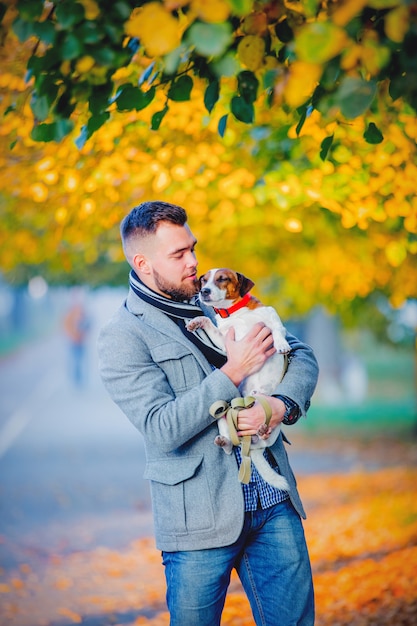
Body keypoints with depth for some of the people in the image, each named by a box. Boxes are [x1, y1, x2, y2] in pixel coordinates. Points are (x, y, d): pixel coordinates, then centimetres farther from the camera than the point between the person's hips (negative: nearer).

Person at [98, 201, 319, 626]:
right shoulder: (121, 338, -7)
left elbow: (300, 355, 11)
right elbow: (162, 429, -18)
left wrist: (282, 405, -10)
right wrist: (234, 371, -17)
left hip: (273, 503, 5)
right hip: (201, 520, -5)